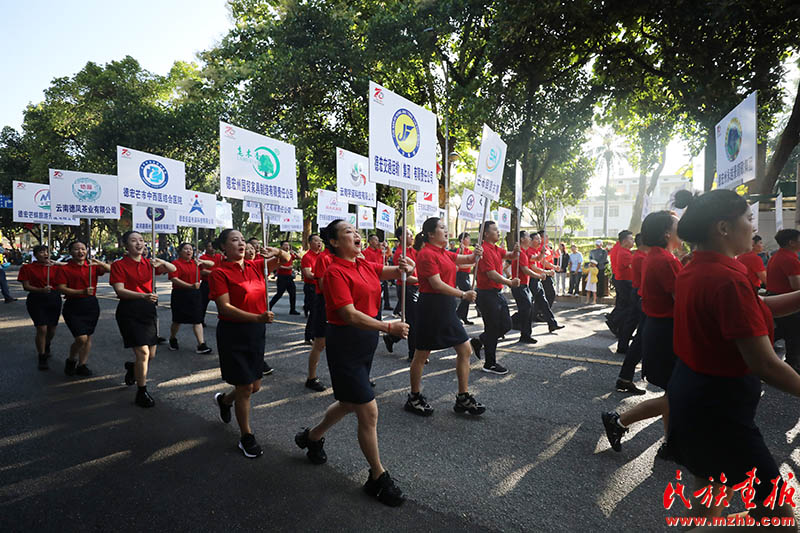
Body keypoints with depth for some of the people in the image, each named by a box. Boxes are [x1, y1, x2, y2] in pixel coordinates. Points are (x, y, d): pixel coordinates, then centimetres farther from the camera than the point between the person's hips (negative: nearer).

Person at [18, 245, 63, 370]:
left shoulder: (55, 266, 7)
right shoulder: (27, 268, -1)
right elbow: (26, 286, -7)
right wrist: (41, 290, -22)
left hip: (54, 299, 3)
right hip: (36, 300, -3)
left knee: (52, 328, 12)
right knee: (42, 329, -10)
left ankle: (47, 347, 45)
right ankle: (42, 358, 3)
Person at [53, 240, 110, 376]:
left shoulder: (92, 266, 7)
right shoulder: (64, 269, -3)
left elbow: (110, 270, -1)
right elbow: (61, 288, -10)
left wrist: (100, 263, -21)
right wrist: (82, 292, -23)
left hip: (91, 304, 4)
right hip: (73, 306, -4)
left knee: (88, 336, 9)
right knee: (81, 338, -11)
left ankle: (82, 365, 22)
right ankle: (71, 361, 17)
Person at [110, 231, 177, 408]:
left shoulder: (148, 263, 10)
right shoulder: (119, 265, -4)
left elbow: (173, 269, 7)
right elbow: (119, 290, -13)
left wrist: (162, 262, -14)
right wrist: (143, 296, -28)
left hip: (148, 309, 5)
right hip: (129, 311, -5)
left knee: (151, 354, 11)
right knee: (143, 352, -12)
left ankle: (132, 367, 45)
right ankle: (141, 392, 4)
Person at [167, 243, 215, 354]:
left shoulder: (196, 263, 12)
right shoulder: (176, 263, -6)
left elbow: (212, 264, 16)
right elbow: (174, 279, -17)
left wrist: (201, 261, -5)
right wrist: (190, 286, -25)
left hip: (195, 294, 4)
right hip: (180, 295, -4)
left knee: (197, 320, -1)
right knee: (178, 320, 10)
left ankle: (201, 345, -3)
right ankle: (172, 340, 34)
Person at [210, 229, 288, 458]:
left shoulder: (255, 266, 5)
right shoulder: (220, 273, -10)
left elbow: (286, 258, 13)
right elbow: (225, 307, -19)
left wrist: (276, 252, -11)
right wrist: (257, 317, -29)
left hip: (257, 331, 6)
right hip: (233, 333, -6)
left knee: (255, 386, 14)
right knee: (245, 387, 1)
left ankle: (224, 400, 46)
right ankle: (246, 437, 22)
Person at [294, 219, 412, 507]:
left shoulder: (364, 265, 8)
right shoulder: (336, 272, -17)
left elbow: (393, 271, 7)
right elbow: (350, 315, -24)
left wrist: (405, 267, -17)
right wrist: (389, 328, -28)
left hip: (366, 341, 9)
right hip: (345, 344, -9)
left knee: (351, 402, 23)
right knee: (369, 412, -2)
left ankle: (312, 437, 48)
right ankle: (378, 478, 16)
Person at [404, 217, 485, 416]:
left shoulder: (444, 253, 15)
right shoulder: (427, 254, -13)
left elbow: (466, 259, 15)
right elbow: (436, 284, -20)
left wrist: (476, 254, -7)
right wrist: (463, 295, -20)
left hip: (446, 308, 9)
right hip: (431, 307, -9)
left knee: (465, 350, 8)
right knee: (422, 354, 4)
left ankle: (463, 398, 18)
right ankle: (414, 398, 20)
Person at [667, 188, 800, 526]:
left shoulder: (692, 270, 4)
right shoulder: (728, 278, -25)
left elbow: (756, 308, 13)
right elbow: (765, 365, -22)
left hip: (690, 394, 10)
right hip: (719, 411, -10)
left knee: (709, 499, 27)